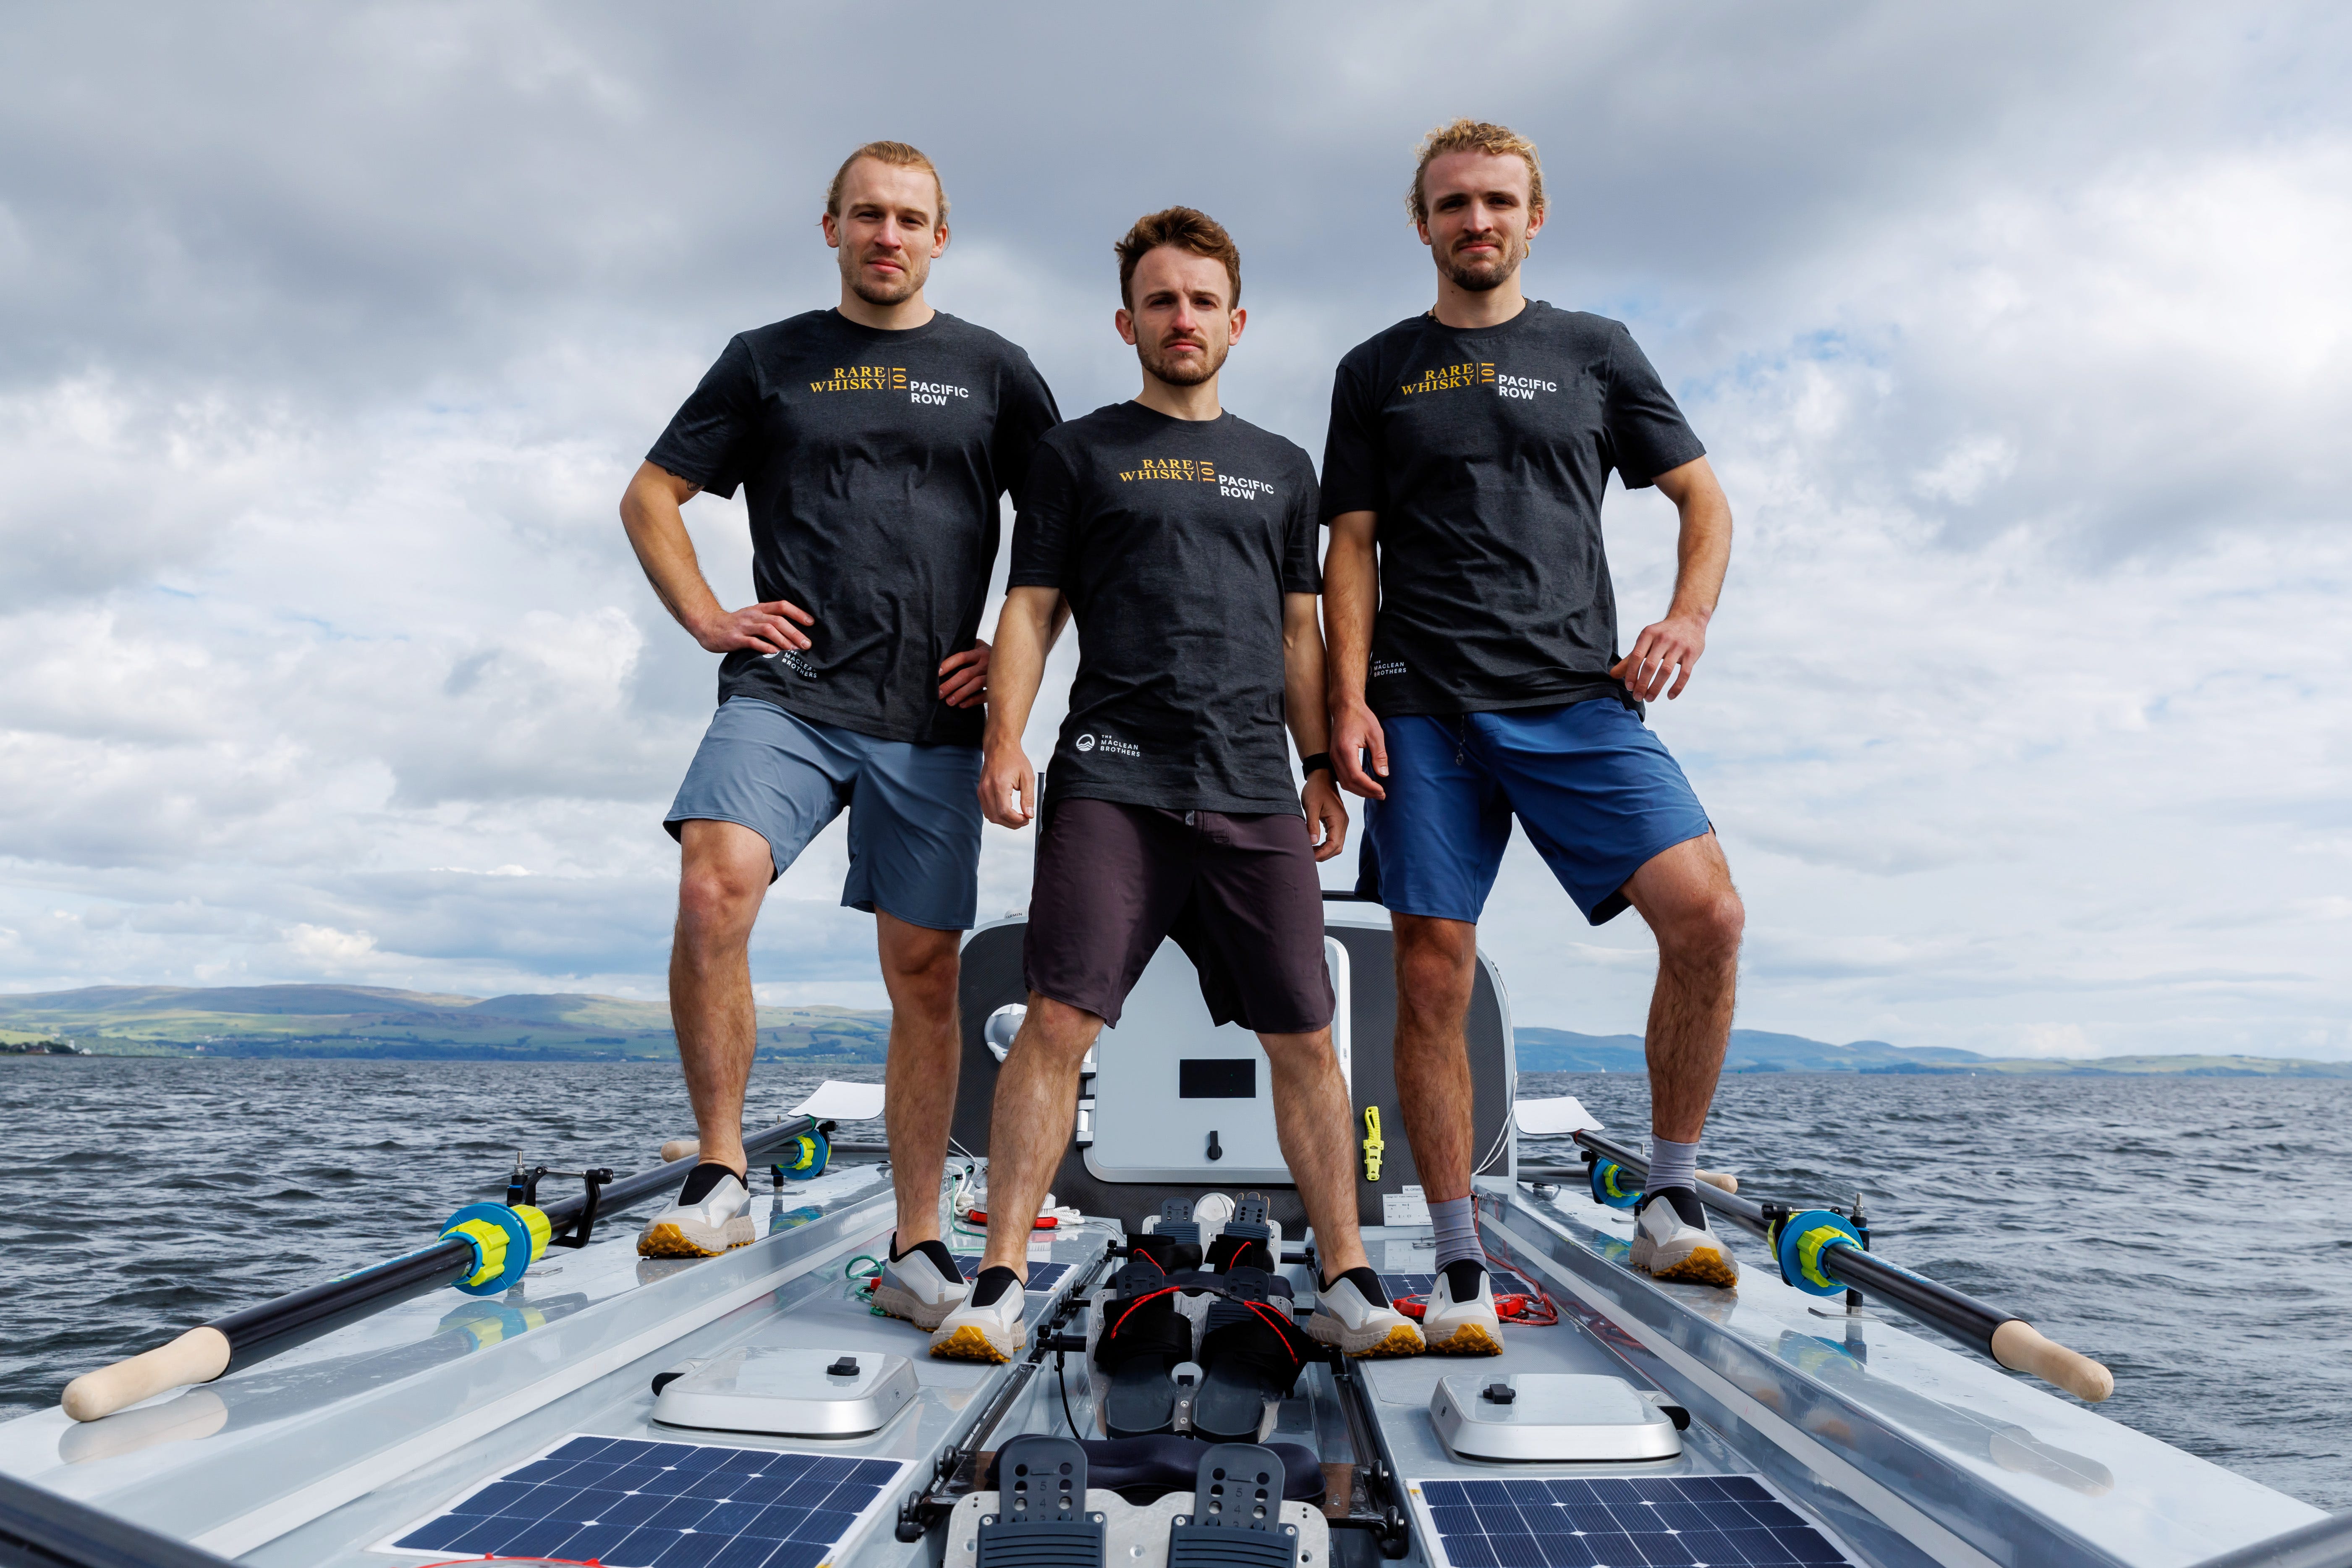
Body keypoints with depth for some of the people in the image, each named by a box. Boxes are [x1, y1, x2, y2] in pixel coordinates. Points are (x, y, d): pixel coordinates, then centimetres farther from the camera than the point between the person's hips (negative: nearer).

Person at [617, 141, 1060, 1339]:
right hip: (785, 695, 0)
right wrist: (708, 620, 4)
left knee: (925, 969, 0)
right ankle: (720, 1179, -9)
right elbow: (652, 496, 18)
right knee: (714, 885, -25)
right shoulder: (768, 361, 15)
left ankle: (916, 1249, 11)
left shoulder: (992, 371, 14)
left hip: (931, 717, 1)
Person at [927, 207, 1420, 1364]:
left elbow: (1300, 630, 21)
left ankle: (1348, 1284, 14)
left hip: (1255, 792, 3)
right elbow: (1030, 609, 7)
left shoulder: (1282, 469, 21)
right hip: (1112, 779, -2)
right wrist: (1005, 741, -7)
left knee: (1304, 1040, 2)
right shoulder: (1078, 454, 12)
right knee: (1059, 1020, -11)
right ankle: (1000, 1287, -1)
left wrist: (1319, 765, 12)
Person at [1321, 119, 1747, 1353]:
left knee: (1706, 916, -17)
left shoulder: (1594, 352, 17)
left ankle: (1671, 1204, 2)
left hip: (1578, 698, 1)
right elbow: (1351, 550, 9)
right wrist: (1350, 700, -3)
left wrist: (1689, 615, -2)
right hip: (1426, 708, 0)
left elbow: (1702, 497, 17)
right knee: (1432, 982, -4)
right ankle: (1461, 1267, 9)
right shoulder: (1376, 373, 15)